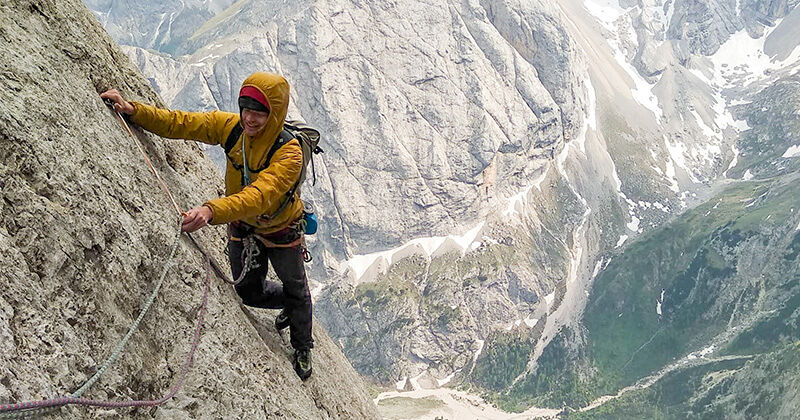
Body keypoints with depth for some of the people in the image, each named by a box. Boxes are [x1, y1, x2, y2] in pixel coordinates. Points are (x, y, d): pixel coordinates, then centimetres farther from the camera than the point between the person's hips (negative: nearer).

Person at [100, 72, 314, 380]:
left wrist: (212, 211, -67)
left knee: (295, 289, 19)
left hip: (280, 230, -4)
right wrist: (133, 110, -33)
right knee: (250, 294, 19)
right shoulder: (230, 126, -22)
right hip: (241, 226, 4)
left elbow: (259, 196, -52)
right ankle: (290, 305, 54)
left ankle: (303, 348, 48)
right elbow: (179, 123, -18)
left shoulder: (289, 153, -38)